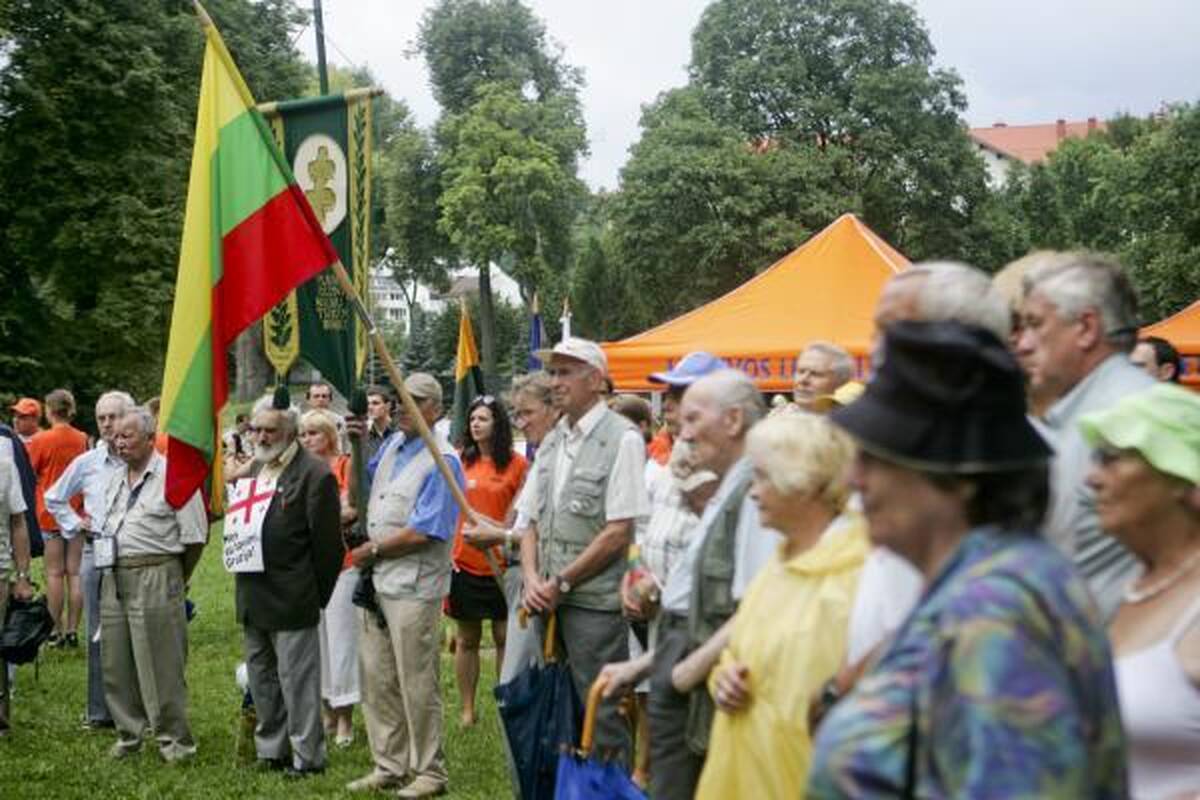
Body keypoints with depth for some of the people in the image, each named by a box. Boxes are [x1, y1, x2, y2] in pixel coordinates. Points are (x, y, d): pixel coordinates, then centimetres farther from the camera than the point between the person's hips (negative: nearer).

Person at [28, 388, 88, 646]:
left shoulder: (40, 440, -10)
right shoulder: (83, 439, 0)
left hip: (50, 512, -3)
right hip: (77, 513, 3)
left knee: (54, 573, 2)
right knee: (75, 572, 5)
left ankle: (57, 630, 5)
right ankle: (72, 630, 7)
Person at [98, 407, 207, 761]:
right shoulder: (115, 479, 15)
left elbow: (195, 536, -7)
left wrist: (175, 580, 2)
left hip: (155, 576, -7)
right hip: (114, 577, 7)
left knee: (160, 664, -4)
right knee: (116, 661, 9)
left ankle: (175, 738, 4)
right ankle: (129, 733, 21)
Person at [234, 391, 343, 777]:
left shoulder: (314, 474, -12)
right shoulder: (253, 470, 14)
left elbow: (327, 542, -12)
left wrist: (317, 595, -9)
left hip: (291, 598, -8)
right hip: (252, 597, 9)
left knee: (297, 680, -3)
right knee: (261, 677, 16)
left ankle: (307, 756, 6)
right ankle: (271, 749, 27)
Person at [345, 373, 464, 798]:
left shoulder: (442, 461, -13)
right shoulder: (392, 445, 13)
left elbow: (422, 534, -18)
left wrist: (372, 550, -7)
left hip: (415, 586, -8)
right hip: (376, 580, 8)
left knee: (417, 685, -2)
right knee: (376, 680, 11)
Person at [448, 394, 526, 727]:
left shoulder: (516, 464, -2)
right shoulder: (460, 461, 5)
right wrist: (444, 551, 1)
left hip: (502, 564, -2)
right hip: (464, 561, 2)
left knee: (504, 637, 3)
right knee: (467, 639, 8)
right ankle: (467, 709, 17)